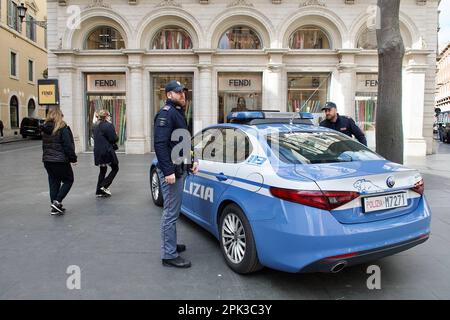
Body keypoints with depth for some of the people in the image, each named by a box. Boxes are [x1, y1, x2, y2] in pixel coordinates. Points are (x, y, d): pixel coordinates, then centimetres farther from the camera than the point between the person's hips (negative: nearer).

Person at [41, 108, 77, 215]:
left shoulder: (45, 129, 9)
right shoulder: (63, 128, -13)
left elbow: (44, 145, 17)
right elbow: (68, 145, -15)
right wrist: (73, 158, -8)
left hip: (47, 160, 7)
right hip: (60, 160, -7)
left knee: (54, 182, 13)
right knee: (68, 180, 8)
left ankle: (54, 207, 15)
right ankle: (57, 201, -5)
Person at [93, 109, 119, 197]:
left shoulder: (96, 126, 12)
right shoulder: (108, 125, -13)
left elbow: (96, 138, 16)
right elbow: (114, 139, -15)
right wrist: (116, 136, 8)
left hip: (98, 152, 8)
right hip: (107, 151, -7)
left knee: (102, 170, 16)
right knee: (115, 168, 9)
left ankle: (99, 191, 15)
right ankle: (104, 186, -3)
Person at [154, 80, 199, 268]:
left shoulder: (178, 113, 20)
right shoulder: (166, 113, -13)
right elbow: (160, 144, -22)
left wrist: (191, 161, 19)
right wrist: (168, 171, -26)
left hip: (179, 169, 10)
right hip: (170, 170, -10)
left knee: (172, 211, 19)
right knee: (171, 212, -5)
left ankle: (170, 245, 33)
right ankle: (169, 255, 4)